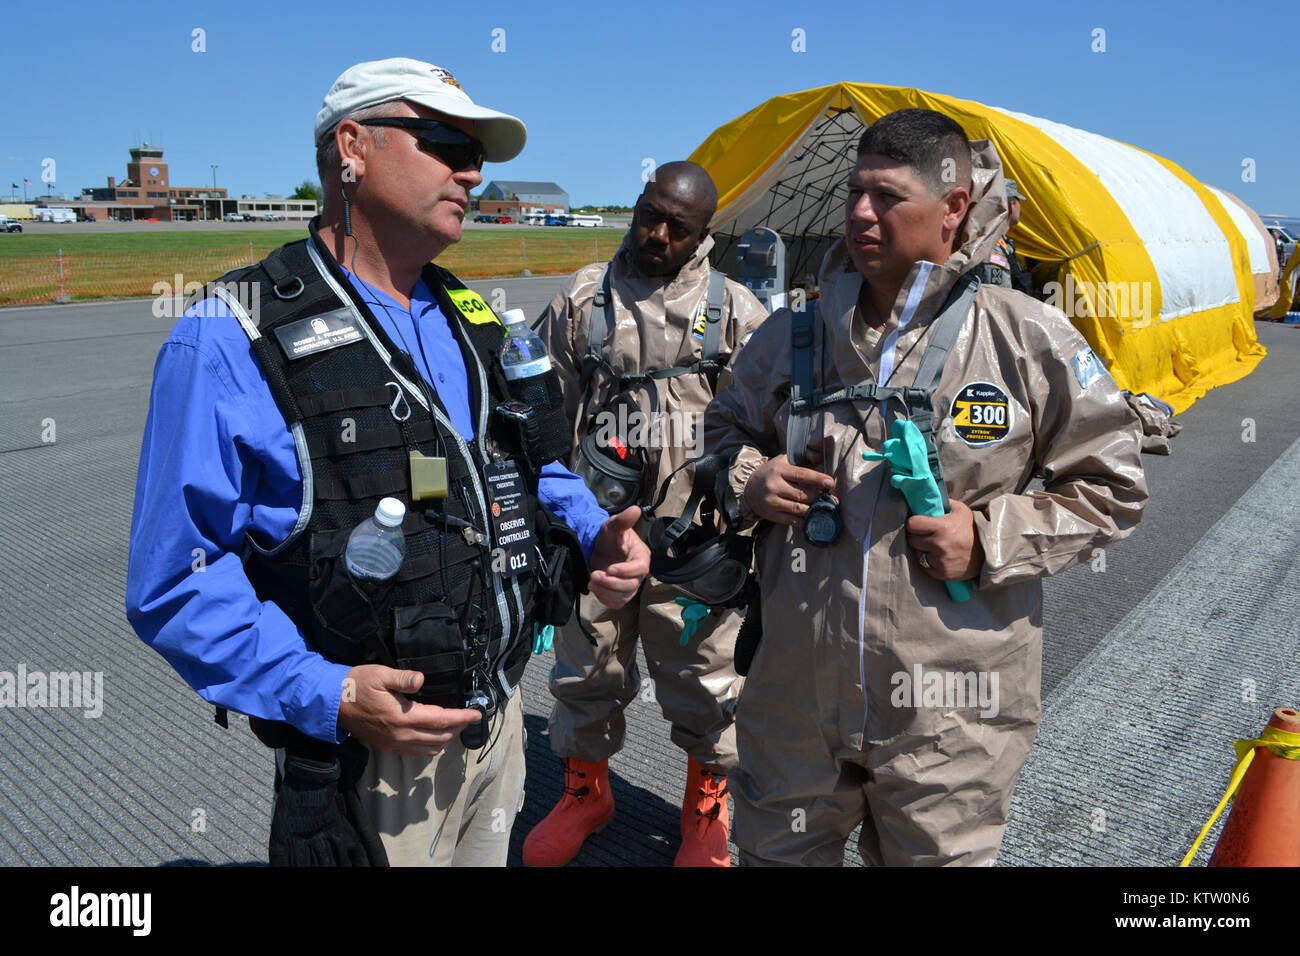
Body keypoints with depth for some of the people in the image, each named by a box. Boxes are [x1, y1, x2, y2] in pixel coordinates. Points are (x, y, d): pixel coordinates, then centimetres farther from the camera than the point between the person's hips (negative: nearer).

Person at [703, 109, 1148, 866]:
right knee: (776, 852, 21)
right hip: (795, 697, 3)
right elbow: (725, 431, 18)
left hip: (949, 715, -2)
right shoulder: (790, 337, 3)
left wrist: (990, 538, -12)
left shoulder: (1029, 341, -7)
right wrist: (746, 479, -5)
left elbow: (1112, 485, 1)